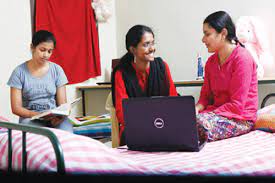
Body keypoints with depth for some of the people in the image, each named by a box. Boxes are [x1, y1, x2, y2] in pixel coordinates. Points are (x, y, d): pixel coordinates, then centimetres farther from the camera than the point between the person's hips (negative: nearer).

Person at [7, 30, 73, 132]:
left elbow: (62, 104, 4)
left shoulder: (57, 70, 5)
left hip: (54, 118, 2)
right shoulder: (19, 72, 0)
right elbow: (16, 108, -2)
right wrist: (37, 115, -20)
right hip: (30, 118, -2)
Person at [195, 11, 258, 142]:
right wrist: (197, 109, -10)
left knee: (200, 123, -34)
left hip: (241, 118, -6)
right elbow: (205, 96, 12)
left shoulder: (242, 58, -14)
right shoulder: (211, 61, 11)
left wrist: (208, 114, -21)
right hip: (217, 113, 6)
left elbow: (237, 105, -17)